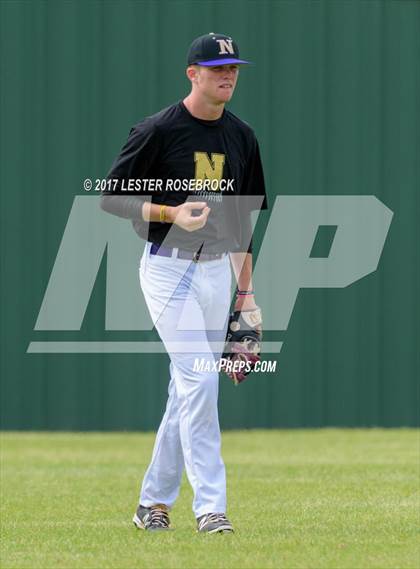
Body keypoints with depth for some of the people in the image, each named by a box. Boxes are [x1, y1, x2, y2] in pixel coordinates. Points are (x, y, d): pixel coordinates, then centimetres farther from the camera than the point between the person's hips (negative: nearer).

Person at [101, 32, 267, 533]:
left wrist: (246, 292, 14)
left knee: (189, 389, 9)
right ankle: (209, 506, -14)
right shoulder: (158, 131, -10)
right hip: (169, 269, -6)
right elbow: (112, 197, -7)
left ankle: (153, 502, 20)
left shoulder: (241, 137, 9)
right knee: (200, 380, -16)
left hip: (217, 272, 6)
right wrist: (171, 213, -21)